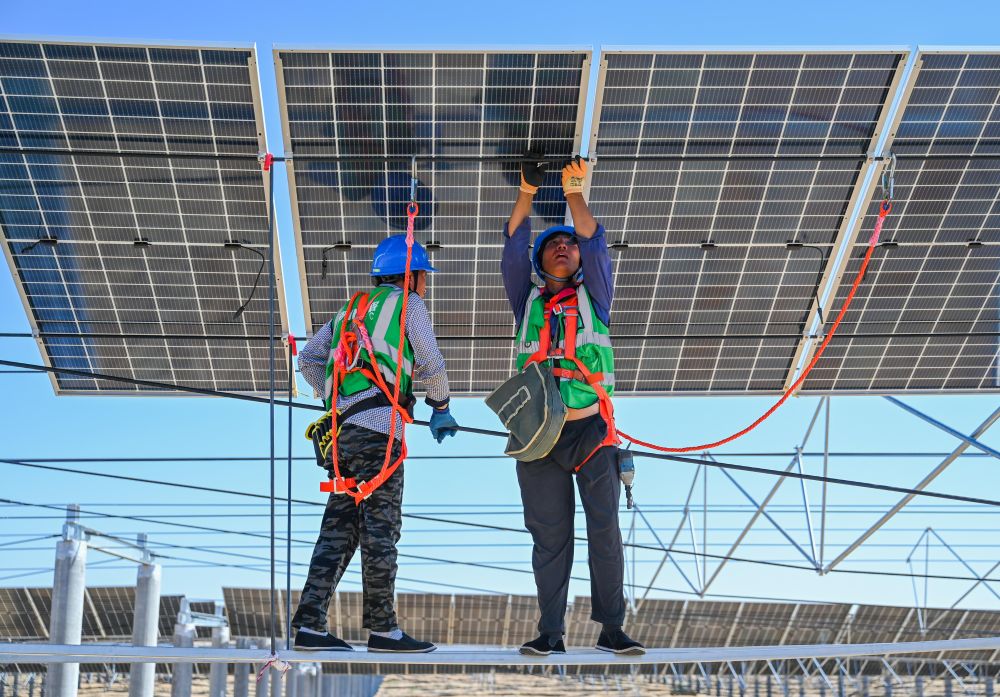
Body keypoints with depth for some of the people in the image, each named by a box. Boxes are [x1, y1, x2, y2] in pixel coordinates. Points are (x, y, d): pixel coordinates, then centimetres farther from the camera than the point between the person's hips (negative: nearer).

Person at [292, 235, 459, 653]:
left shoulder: (352, 310, 25)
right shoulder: (408, 304, 6)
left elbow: (308, 359, 24)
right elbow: (430, 364, 1)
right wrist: (441, 408, 16)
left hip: (343, 430, 7)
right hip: (379, 427, -7)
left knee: (339, 528, 5)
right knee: (380, 530, -5)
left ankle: (309, 625, 0)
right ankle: (382, 629, -3)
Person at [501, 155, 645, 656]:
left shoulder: (594, 296, 15)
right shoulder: (527, 302, 16)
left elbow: (595, 245, 2)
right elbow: (513, 249, 6)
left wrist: (575, 193, -7)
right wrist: (527, 191, -2)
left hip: (591, 429, -1)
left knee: (605, 528, -5)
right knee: (549, 536, 1)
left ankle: (611, 629, -2)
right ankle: (550, 633, 4)